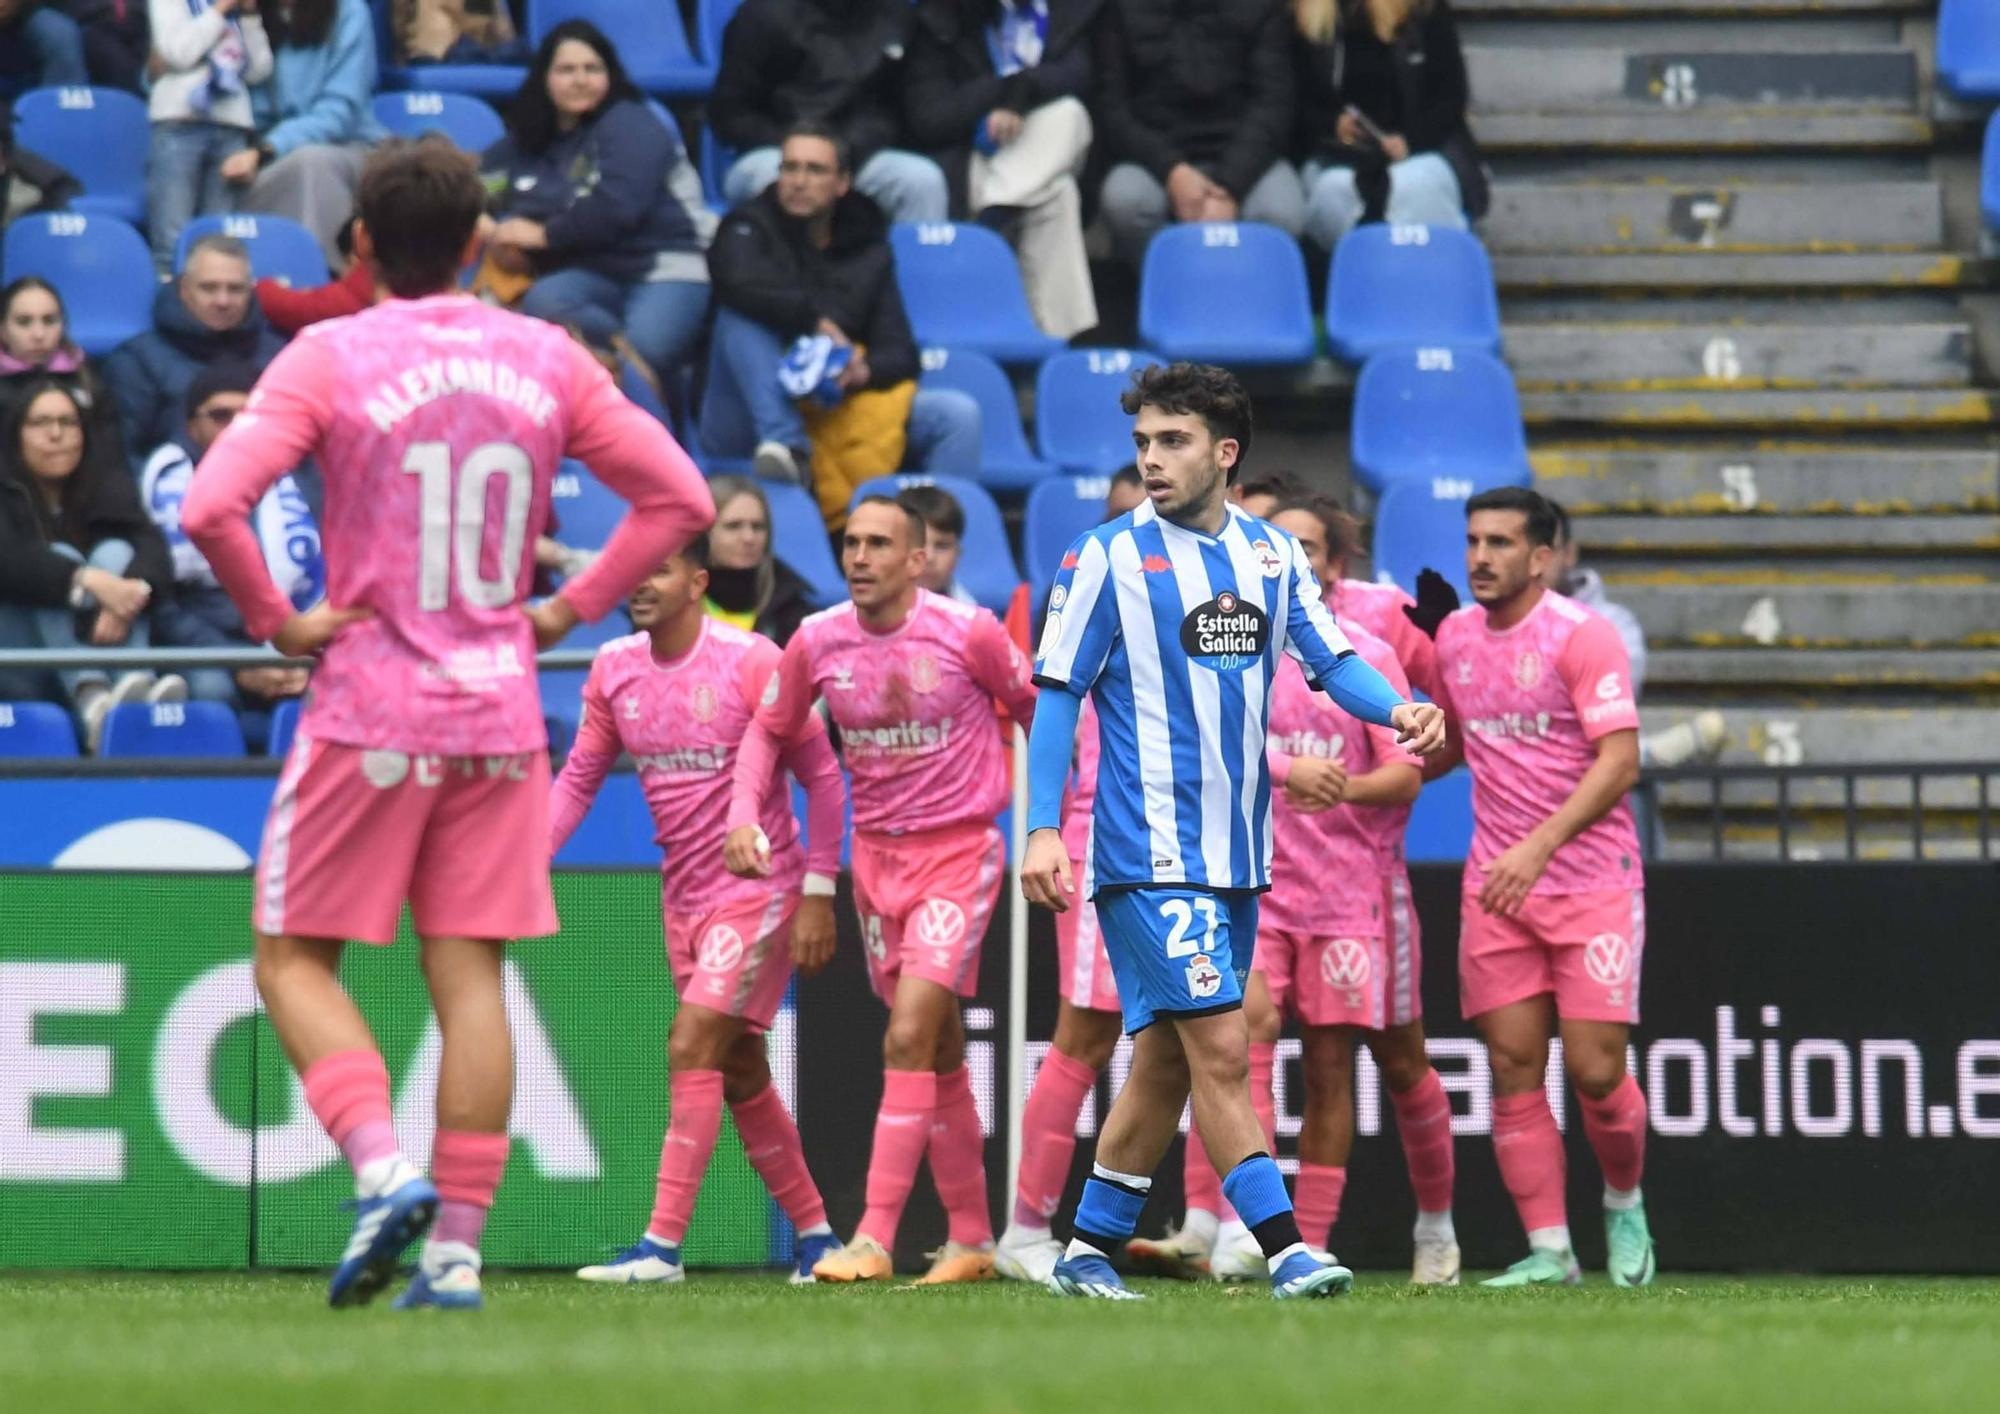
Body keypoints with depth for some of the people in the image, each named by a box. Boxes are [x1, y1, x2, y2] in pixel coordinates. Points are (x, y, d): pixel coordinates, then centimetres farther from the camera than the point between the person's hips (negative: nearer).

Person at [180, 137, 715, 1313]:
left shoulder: (330, 358, -7)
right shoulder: (548, 360, 4)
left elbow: (210, 508, -18)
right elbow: (680, 498, 6)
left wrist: (277, 622, -6)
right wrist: (569, 610, 9)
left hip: (368, 707, -3)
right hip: (503, 710, 3)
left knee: (296, 960, 6)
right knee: (471, 975, 4)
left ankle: (384, 1169, -16)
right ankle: (458, 1247, -2)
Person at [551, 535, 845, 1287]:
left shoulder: (751, 662, -15)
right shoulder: (614, 669, 2)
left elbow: (822, 775, -10)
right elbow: (579, 777, 8)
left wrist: (819, 893, -13)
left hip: (758, 891, -7)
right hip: (683, 896, 7)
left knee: (692, 1048, -16)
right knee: (739, 1074, 11)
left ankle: (663, 1244, -16)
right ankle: (814, 1232, 23)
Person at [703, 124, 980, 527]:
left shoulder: (867, 249, 12)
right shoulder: (749, 229, 2)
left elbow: (900, 353, 4)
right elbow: (740, 283, -24)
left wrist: (865, 370, -18)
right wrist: (817, 321, -22)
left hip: (842, 403, 3)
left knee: (958, 413, -13)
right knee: (744, 317, -28)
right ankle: (785, 446, -38)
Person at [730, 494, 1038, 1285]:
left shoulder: (968, 634, -12)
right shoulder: (817, 642, -2)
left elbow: (1039, 710, 3)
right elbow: (770, 730, 13)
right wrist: (743, 813, -2)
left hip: (958, 852, -4)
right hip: (876, 856, 4)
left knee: (909, 1039, -16)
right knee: (940, 1054, 11)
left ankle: (874, 1239, -17)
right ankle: (971, 1239, 21)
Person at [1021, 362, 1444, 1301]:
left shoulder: (1272, 553, 9)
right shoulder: (1108, 558, -5)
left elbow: (1332, 660, 7)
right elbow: (1057, 694, -4)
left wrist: (1398, 711, -14)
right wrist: (1042, 829, -12)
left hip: (1237, 853, 6)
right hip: (1151, 855, -6)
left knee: (1166, 1061, 11)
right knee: (1220, 1050, -13)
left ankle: (1089, 1251, 21)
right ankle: (1285, 1253, -15)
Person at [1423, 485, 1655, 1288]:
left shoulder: (1581, 635, -11)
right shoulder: (1454, 636, 8)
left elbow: (1618, 761, -18)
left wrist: (1540, 845, -27)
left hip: (1592, 881, -5)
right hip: (1495, 886, 5)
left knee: (1596, 1071, -7)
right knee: (1513, 1068, -3)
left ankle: (1624, 1205, 20)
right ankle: (1548, 1250, 1)